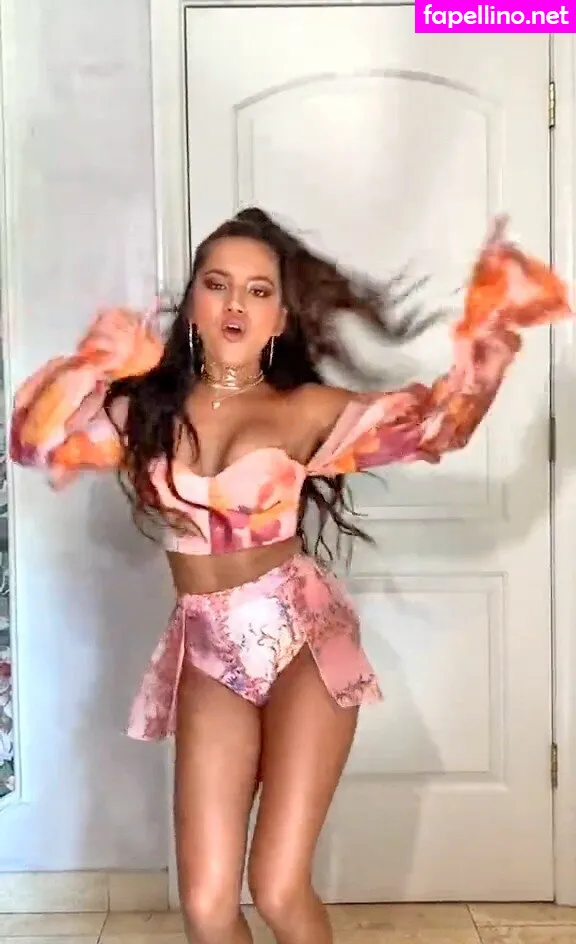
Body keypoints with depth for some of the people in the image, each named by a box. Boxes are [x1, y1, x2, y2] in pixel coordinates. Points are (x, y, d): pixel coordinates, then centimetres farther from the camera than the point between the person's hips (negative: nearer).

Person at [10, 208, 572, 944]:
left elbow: (435, 423, -12)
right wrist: (95, 361, -4)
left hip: (304, 641, -2)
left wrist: (492, 329, -23)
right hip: (206, 660, 3)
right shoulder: (147, 405, 5)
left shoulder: (305, 410, -3)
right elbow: (35, 438, 3)